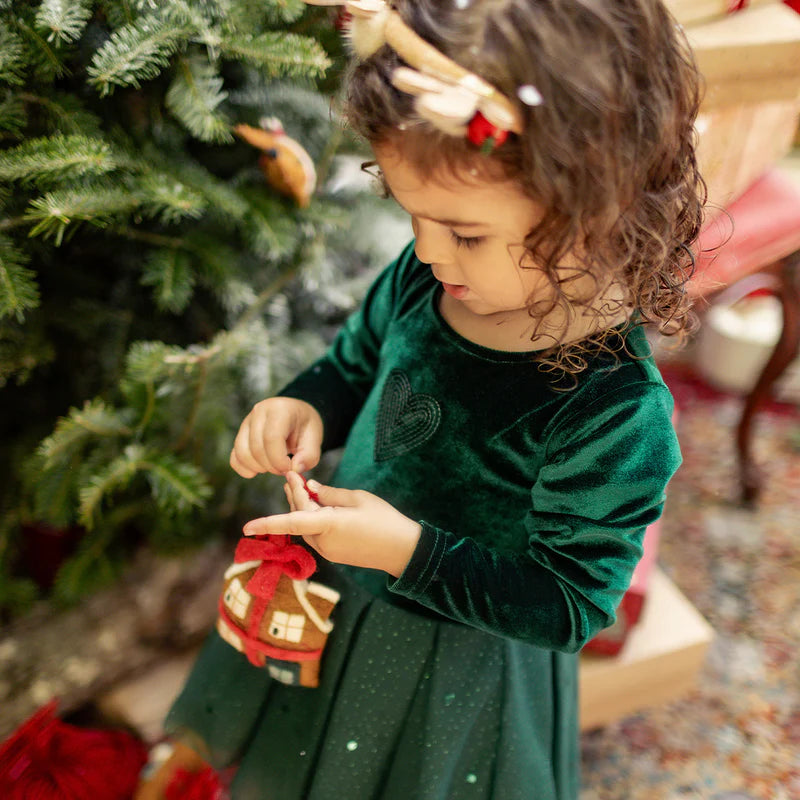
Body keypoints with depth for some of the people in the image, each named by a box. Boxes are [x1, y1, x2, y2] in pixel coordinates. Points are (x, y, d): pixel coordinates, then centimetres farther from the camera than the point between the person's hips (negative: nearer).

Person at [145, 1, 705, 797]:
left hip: (456, 664, -5)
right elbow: (355, 363, 3)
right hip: (330, 590, 6)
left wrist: (410, 551, -32)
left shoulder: (616, 411, -34)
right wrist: (303, 407, -18)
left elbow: (568, 604, -24)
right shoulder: (422, 277, -17)